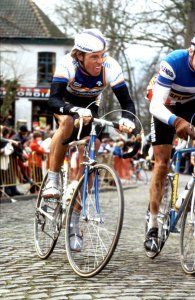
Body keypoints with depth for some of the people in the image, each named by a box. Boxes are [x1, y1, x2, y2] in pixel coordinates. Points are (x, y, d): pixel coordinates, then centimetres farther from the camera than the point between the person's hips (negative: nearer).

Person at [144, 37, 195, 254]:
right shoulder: (172, 63, -36)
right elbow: (155, 105, -42)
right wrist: (176, 121, -61)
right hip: (166, 107, -3)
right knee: (162, 164, -5)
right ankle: (152, 227, 1)